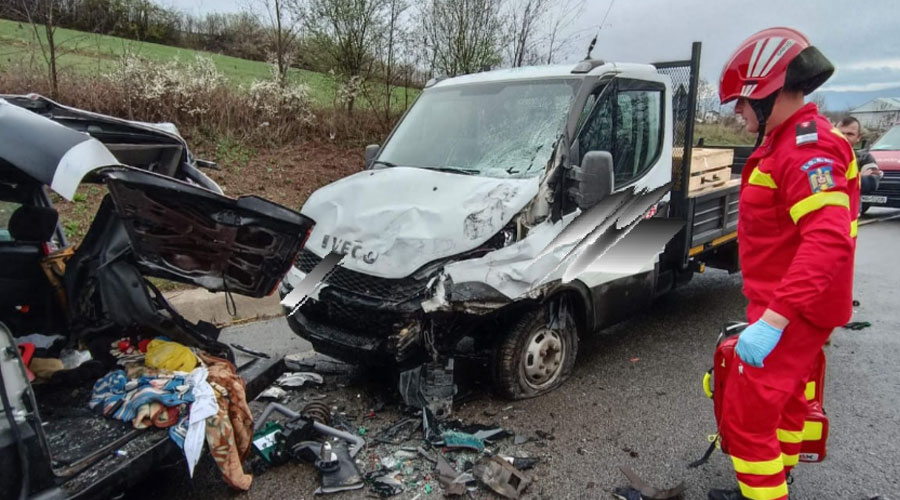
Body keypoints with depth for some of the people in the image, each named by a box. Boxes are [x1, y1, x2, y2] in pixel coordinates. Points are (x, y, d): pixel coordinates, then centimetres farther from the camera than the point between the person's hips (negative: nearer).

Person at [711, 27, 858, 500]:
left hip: (792, 313, -11)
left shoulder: (808, 148, -22)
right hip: (796, 307, 11)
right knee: (784, 402, 25)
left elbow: (828, 239, -34)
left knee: (745, 417, -6)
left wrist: (773, 319, -38)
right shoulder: (792, 141, 12)